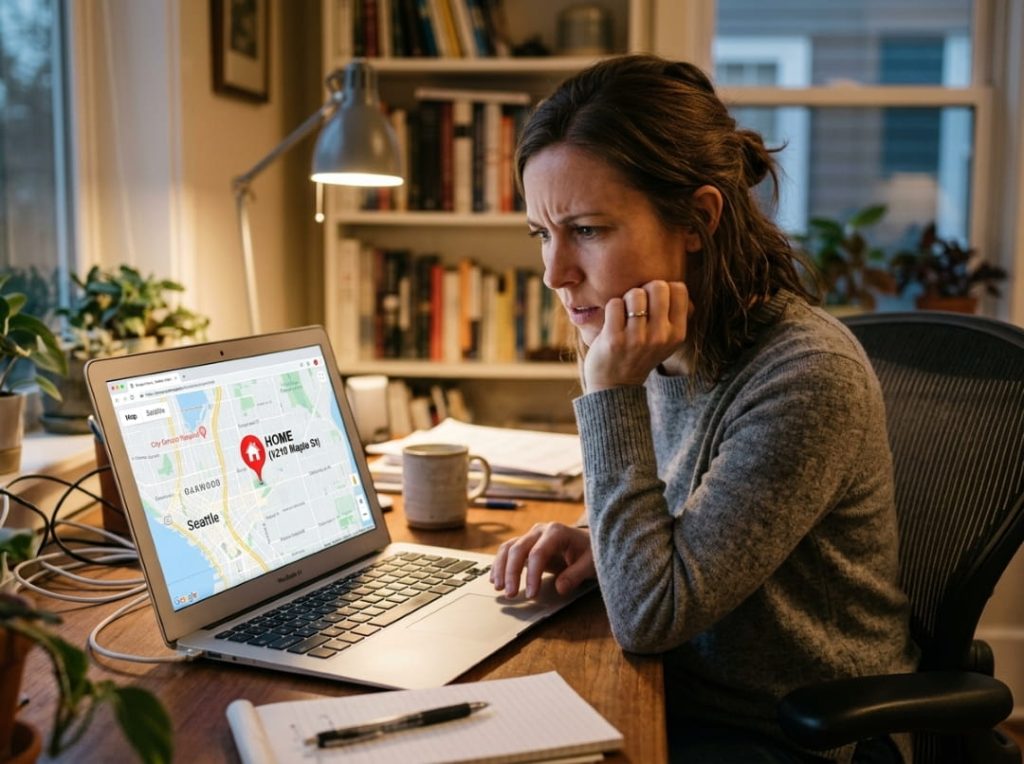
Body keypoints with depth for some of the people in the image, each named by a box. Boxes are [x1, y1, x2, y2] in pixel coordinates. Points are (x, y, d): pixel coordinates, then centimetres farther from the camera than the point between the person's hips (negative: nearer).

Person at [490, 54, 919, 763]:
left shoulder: (808, 374, -27)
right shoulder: (669, 353, -4)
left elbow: (649, 617, -25)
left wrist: (614, 394, -27)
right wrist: (602, 541, -5)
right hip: (685, 693, 6)